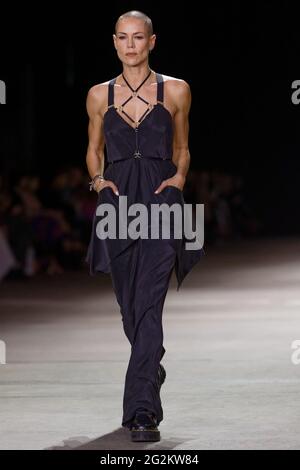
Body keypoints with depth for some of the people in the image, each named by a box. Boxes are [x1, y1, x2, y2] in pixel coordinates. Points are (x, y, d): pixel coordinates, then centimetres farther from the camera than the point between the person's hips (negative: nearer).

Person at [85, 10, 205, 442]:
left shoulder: (176, 91, 5)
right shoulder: (100, 95, 9)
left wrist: (179, 178, -3)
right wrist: (98, 179, 0)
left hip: (160, 201, -3)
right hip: (118, 203, 3)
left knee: (148, 306, -14)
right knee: (130, 305, 11)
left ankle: (142, 411, -17)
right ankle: (152, 370, 41)